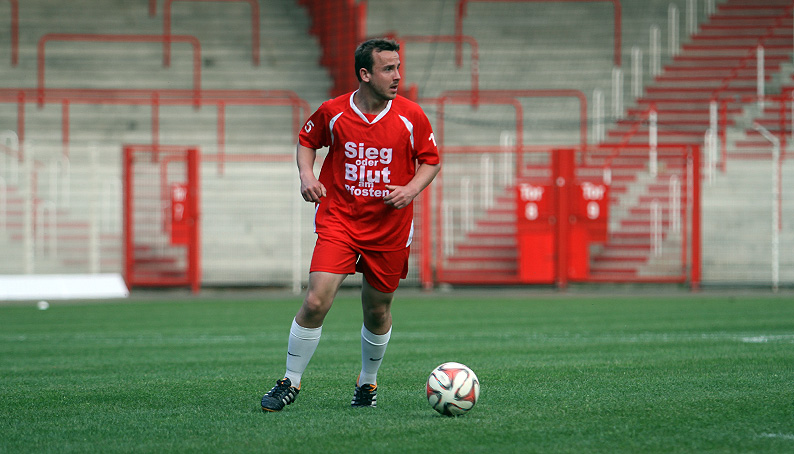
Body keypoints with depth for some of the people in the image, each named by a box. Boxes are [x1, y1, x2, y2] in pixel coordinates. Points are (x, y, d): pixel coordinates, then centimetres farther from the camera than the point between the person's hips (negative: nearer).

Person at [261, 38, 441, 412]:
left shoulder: (411, 116, -5)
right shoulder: (332, 112, -6)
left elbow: (431, 161, 7)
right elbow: (306, 141, 13)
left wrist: (412, 188, -11)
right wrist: (307, 175, -5)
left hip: (390, 228, 1)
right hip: (338, 222, -1)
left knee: (377, 311, 11)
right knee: (315, 302, -15)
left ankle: (367, 382, 36)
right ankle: (291, 382, 0)